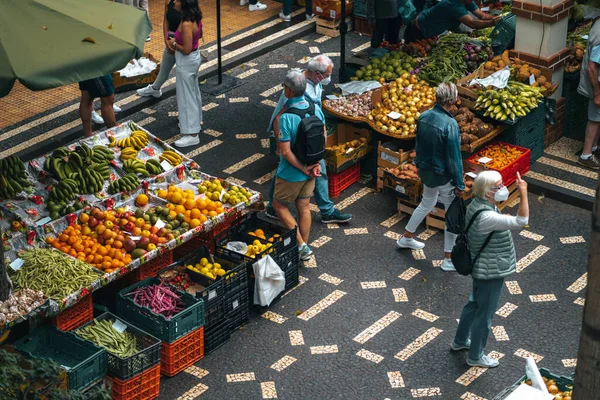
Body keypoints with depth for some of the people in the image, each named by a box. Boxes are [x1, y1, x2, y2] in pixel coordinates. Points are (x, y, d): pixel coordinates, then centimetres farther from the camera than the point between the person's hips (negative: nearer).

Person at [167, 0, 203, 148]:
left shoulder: (186, 24, -30)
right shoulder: (195, 18, -3)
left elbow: (186, 49, -29)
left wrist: (174, 44, -11)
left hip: (186, 62, -9)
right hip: (195, 57, 9)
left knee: (186, 96, -1)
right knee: (193, 91, 26)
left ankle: (192, 134, 5)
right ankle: (196, 119, 45)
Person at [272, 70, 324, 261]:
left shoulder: (286, 118, -27)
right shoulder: (315, 108, -6)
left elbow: (286, 151, -25)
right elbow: (323, 136, 4)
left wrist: (303, 169, -12)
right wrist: (316, 163, 3)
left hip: (292, 173, -6)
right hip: (311, 169, 6)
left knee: (279, 205, 13)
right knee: (304, 207, 17)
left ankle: (301, 245, 10)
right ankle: (304, 248, 27)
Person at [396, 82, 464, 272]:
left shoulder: (424, 117, -5)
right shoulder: (450, 124, -27)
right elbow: (454, 158, -22)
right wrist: (459, 184, -13)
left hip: (425, 171, 8)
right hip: (443, 176, -7)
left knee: (427, 204, 31)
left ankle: (406, 237, 46)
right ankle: (449, 259, 14)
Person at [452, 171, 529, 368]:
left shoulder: (478, 203, -4)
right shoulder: (486, 216, -35)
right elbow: (521, 222, -39)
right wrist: (523, 193, -39)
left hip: (481, 268, 10)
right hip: (491, 272, -10)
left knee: (474, 304, 28)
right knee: (485, 314, 9)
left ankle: (460, 341, 47)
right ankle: (475, 356, 27)